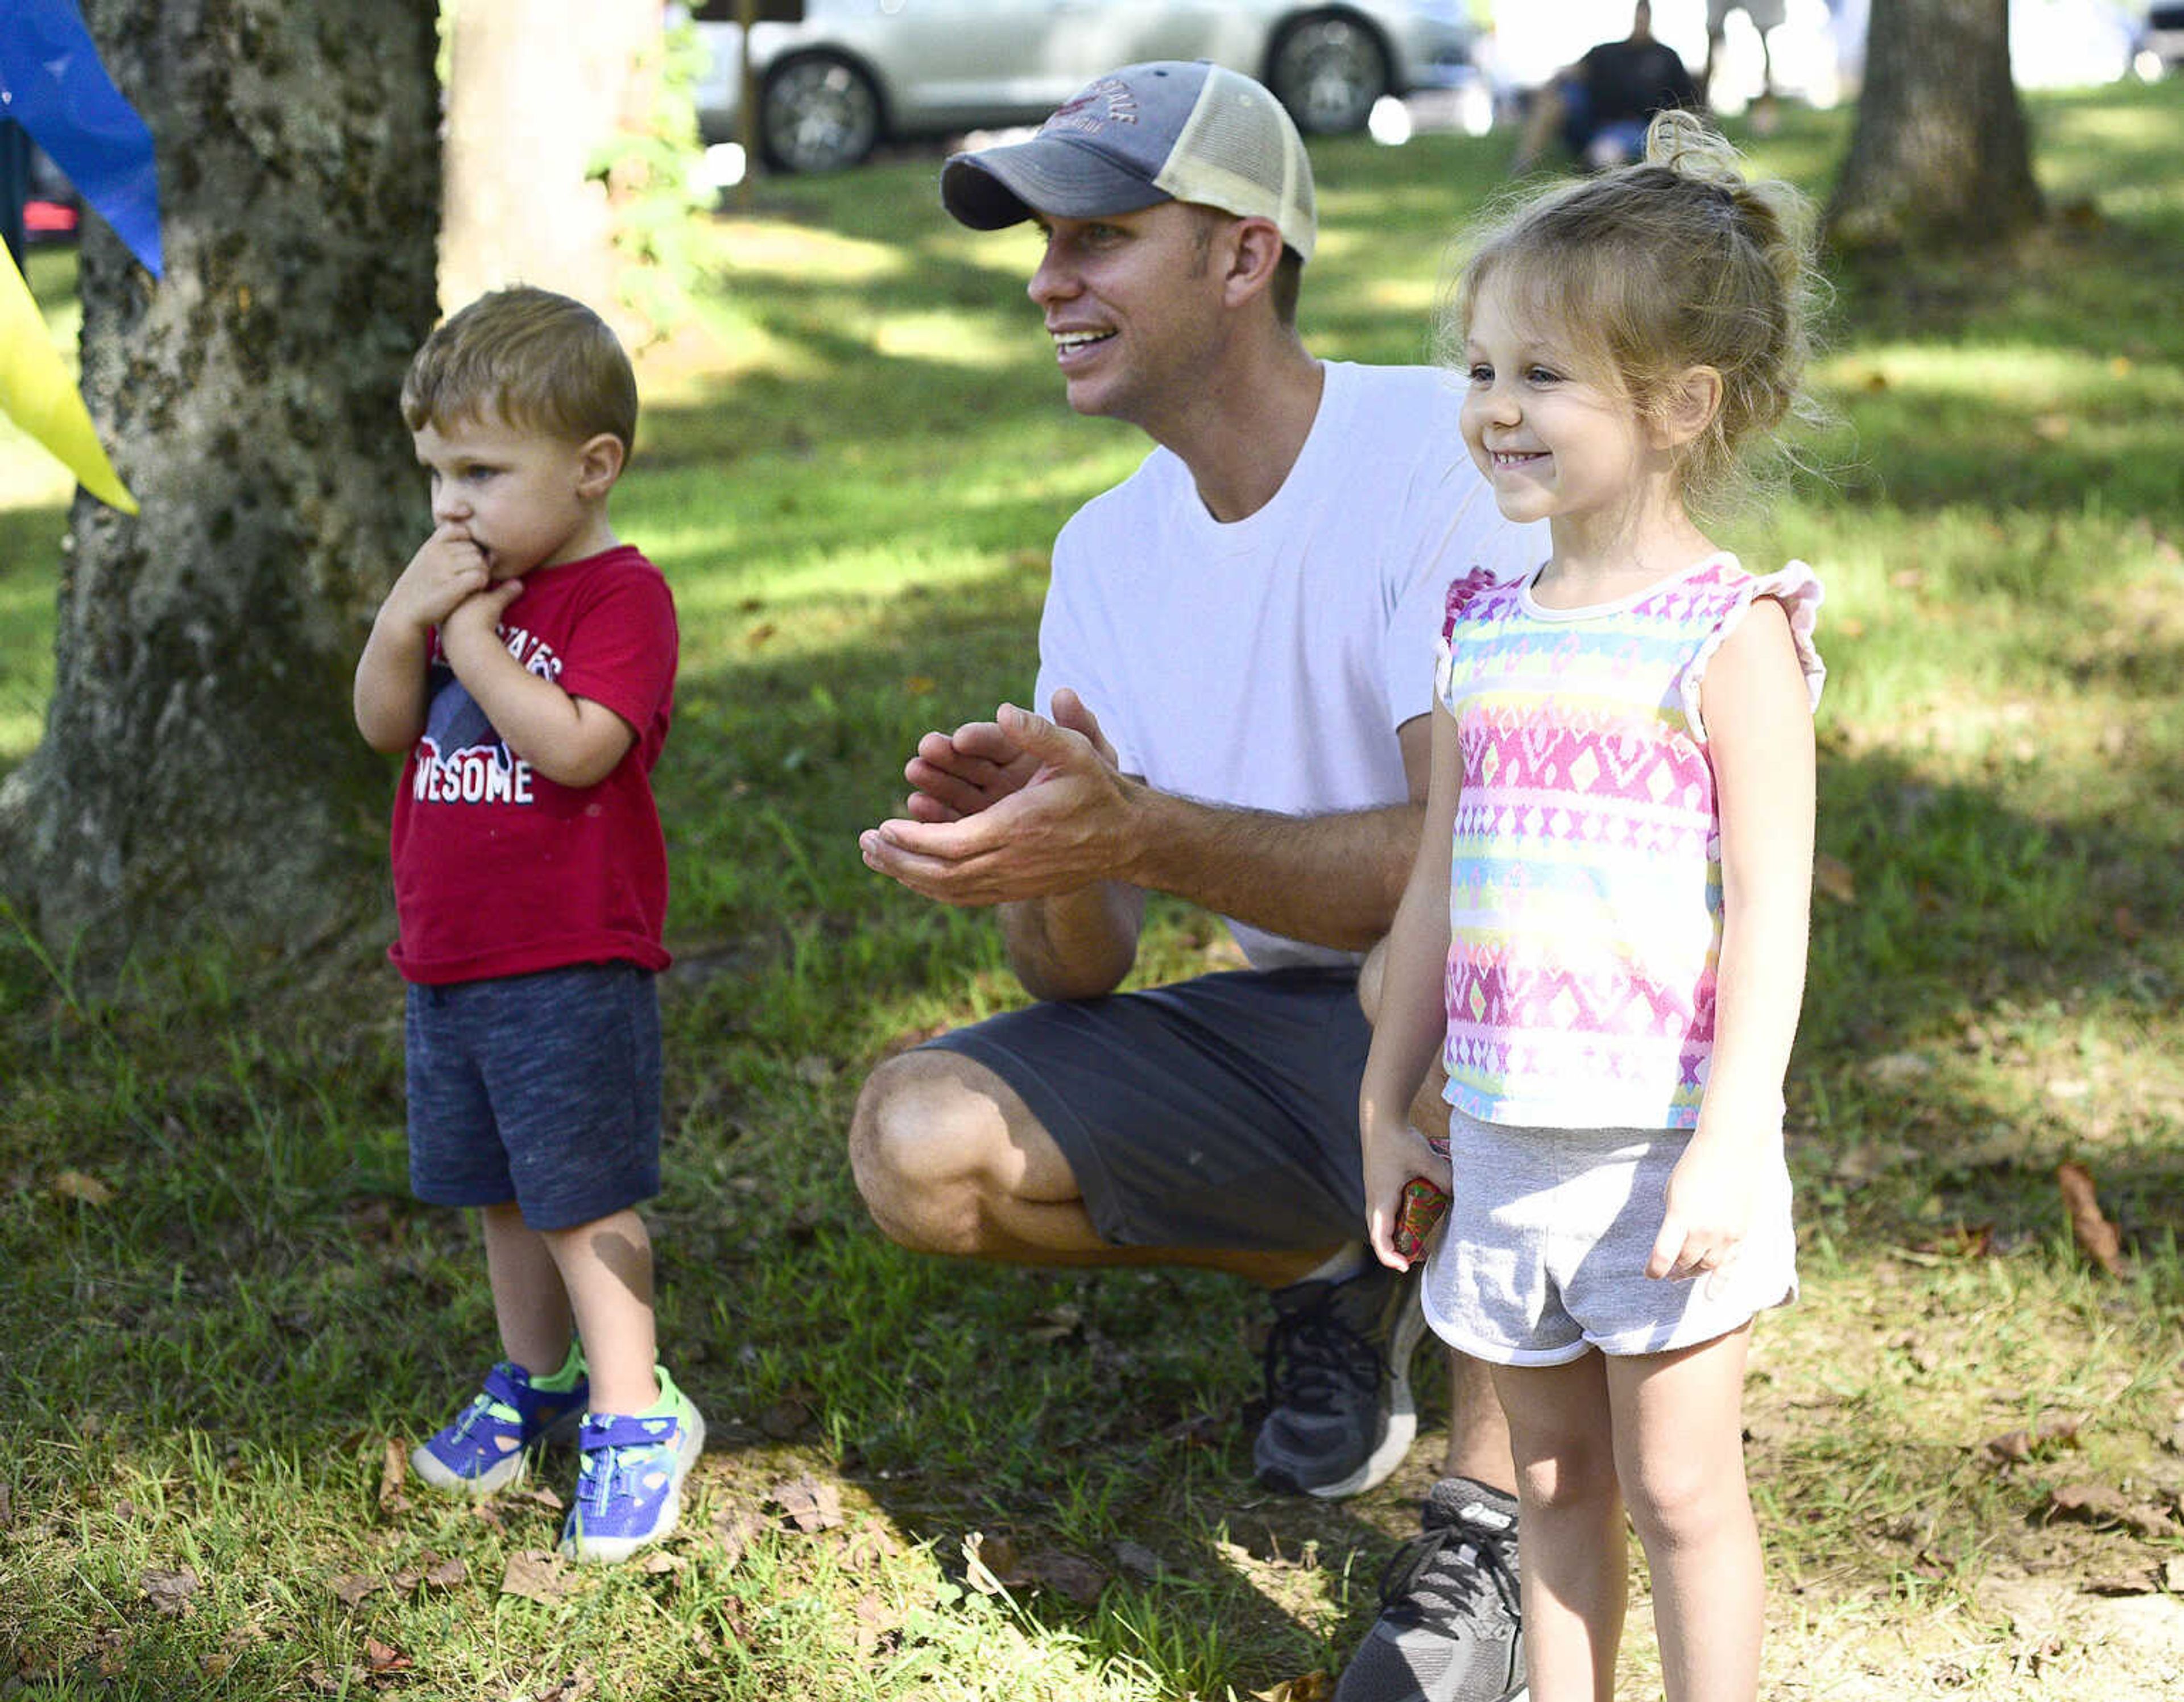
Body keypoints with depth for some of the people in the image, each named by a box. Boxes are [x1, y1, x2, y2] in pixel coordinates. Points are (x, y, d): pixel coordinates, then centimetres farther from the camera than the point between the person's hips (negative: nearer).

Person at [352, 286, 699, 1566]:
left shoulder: (620, 595, -13)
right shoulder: (466, 582, 12)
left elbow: (575, 746, -26)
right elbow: (383, 726, 6)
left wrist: (471, 635, -21)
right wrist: (404, 620, -11)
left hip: (572, 966, -8)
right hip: (448, 964, 8)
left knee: (581, 1195, -4)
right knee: (502, 1192, 18)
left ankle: (634, 1414, 6)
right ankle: (537, 1380, 33)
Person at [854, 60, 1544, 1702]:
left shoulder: (1446, 451, -17)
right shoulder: (1108, 549, 3)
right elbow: (1081, 974, -1)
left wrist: (1138, 830, -39)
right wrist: (1038, 854, -25)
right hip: (1291, 1030, 6)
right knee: (919, 1142, -13)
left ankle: (1492, 1533, -21)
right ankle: (1341, 1280, 11)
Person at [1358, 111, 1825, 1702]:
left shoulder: (1729, 634, -11)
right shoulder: (1488, 630, 7)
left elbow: (1770, 907, -14)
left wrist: (1731, 1142, -20)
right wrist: (1388, 1100, 16)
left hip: (1661, 1140, -6)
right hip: (1502, 1139, 6)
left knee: (1677, 1488, 4)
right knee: (1552, 1476, 15)